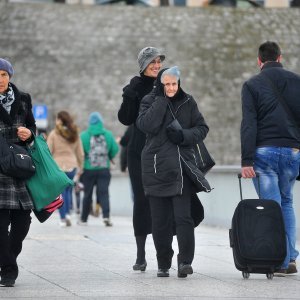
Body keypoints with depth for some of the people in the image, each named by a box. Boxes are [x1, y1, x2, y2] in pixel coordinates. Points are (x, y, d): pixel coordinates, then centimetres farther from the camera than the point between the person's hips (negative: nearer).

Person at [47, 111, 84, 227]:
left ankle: (63, 218, 0)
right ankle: (68, 212, -2)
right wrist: (80, 168, 18)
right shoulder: (75, 134, 7)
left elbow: (48, 152, -6)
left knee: (60, 193, 2)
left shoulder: (54, 134, -5)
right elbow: (80, 153, 9)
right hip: (72, 166, 3)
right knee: (68, 191, 15)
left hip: (58, 166, -3)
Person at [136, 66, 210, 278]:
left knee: (183, 216, -12)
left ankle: (185, 260, -9)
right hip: (156, 168, 0)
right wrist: (161, 99, -12)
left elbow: (202, 128, 10)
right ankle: (163, 264, 13)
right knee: (161, 220, 3)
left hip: (182, 168, 0)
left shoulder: (188, 102, 8)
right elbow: (146, 125, -14)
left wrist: (184, 135, -8)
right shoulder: (150, 101, 4)